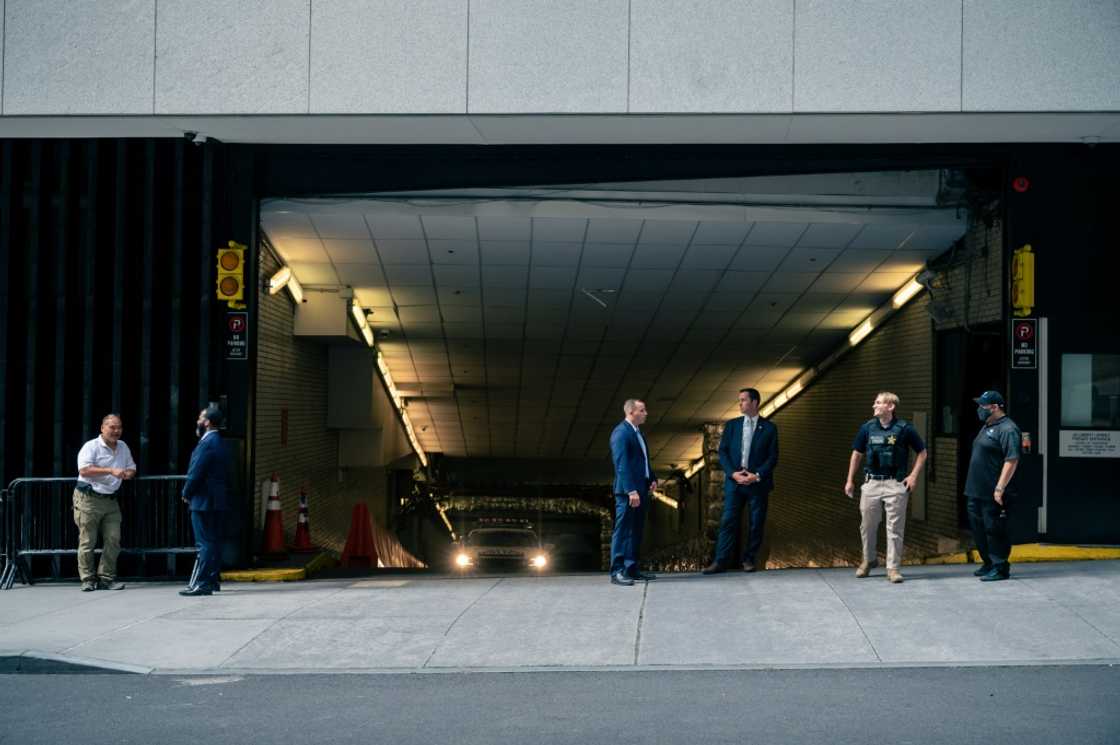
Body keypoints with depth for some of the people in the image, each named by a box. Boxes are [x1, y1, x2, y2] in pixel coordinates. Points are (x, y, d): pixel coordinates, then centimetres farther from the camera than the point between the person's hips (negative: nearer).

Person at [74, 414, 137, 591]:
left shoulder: (123, 447, 15)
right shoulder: (91, 447, -7)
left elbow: (131, 468, 25)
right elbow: (84, 470, -20)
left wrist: (128, 473, -1)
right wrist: (111, 471, -24)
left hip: (111, 500, 6)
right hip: (89, 498, -6)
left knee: (113, 540, -1)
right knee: (87, 541, -3)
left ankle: (106, 578, 7)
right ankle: (87, 579, 4)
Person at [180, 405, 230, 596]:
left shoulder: (207, 444, -16)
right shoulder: (218, 442, 15)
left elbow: (195, 473, -18)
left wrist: (186, 493, -3)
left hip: (204, 501, -10)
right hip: (218, 501, 10)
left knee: (205, 543, -9)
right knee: (214, 542, 13)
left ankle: (201, 584, -10)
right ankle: (212, 580, 18)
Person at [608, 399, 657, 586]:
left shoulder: (637, 432, 17)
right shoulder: (621, 433, -13)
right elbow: (622, 465, -20)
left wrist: (652, 479, 10)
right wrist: (631, 491, -25)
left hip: (641, 489, 9)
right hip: (628, 491, -9)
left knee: (636, 531, 11)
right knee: (623, 531, -8)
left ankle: (631, 569, 17)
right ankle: (617, 572, -7)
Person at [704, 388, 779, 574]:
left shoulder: (768, 428, 3)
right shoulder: (732, 425, 10)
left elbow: (772, 457, 0)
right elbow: (723, 452, 5)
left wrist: (757, 475, -13)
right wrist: (733, 473, -9)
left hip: (758, 482, -1)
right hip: (734, 481, 1)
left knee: (756, 523, 2)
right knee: (728, 522, -4)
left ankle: (749, 560, 12)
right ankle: (721, 561, -4)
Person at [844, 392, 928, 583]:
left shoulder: (904, 429, -4)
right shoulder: (867, 428, 4)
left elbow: (922, 453, 6)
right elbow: (857, 454, 14)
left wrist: (914, 475, -4)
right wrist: (850, 480, 12)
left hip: (895, 484, -3)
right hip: (871, 483, 3)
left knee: (895, 528, -2)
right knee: (867, 525, 10)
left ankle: (893, 567, 5)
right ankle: (869, 559, 31)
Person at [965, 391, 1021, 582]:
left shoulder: (1007, 430, -15)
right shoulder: (987, 427, 17)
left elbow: (1012, 460, -22)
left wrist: (1000, 488, -25)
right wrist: (971, 486, 23)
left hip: (992, 494, -10)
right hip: (976, 491, 10)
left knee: (994, 530, -5)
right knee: (978, 528, 16)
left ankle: (1000, 568, 2)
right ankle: (989, 564, 27)